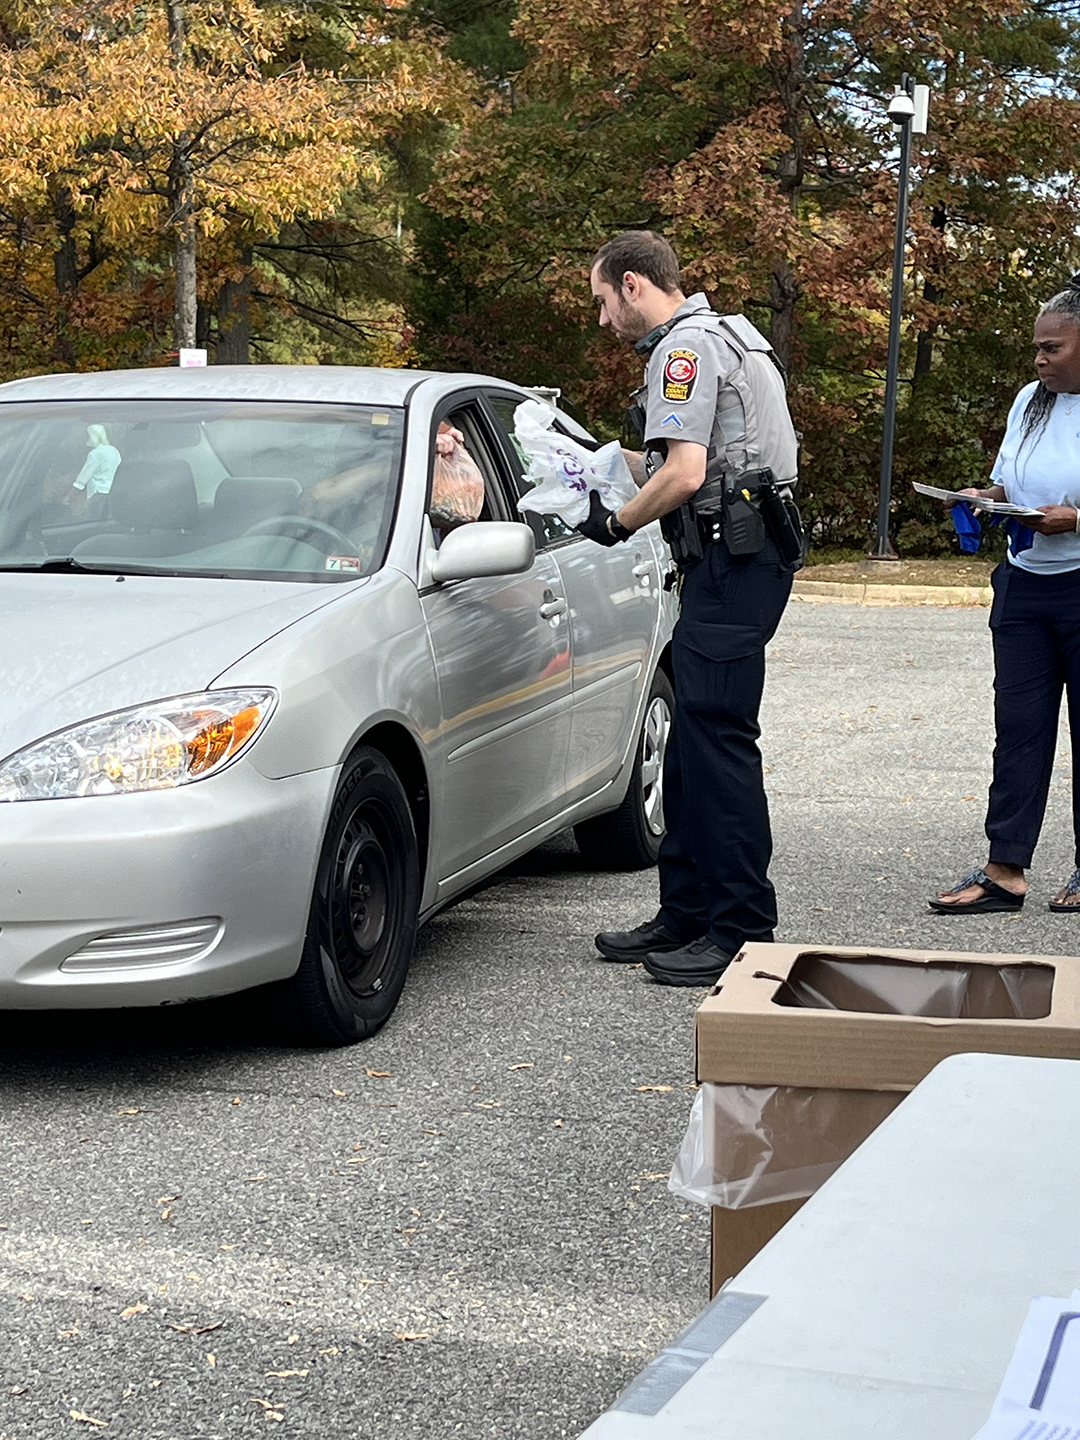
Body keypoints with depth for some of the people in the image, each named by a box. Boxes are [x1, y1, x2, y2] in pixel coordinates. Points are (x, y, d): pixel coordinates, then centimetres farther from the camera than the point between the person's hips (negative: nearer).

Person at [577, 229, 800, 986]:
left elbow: (685, 475, -20)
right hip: (743, 555, 11)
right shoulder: (724, 335, 22)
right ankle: (687, 915, 19)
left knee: (717, 737, -11)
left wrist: (617, 524, -5)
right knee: (694, 738, 12)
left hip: (733, 559, -11)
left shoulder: (686, 347, -11)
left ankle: (744, 931, -9)